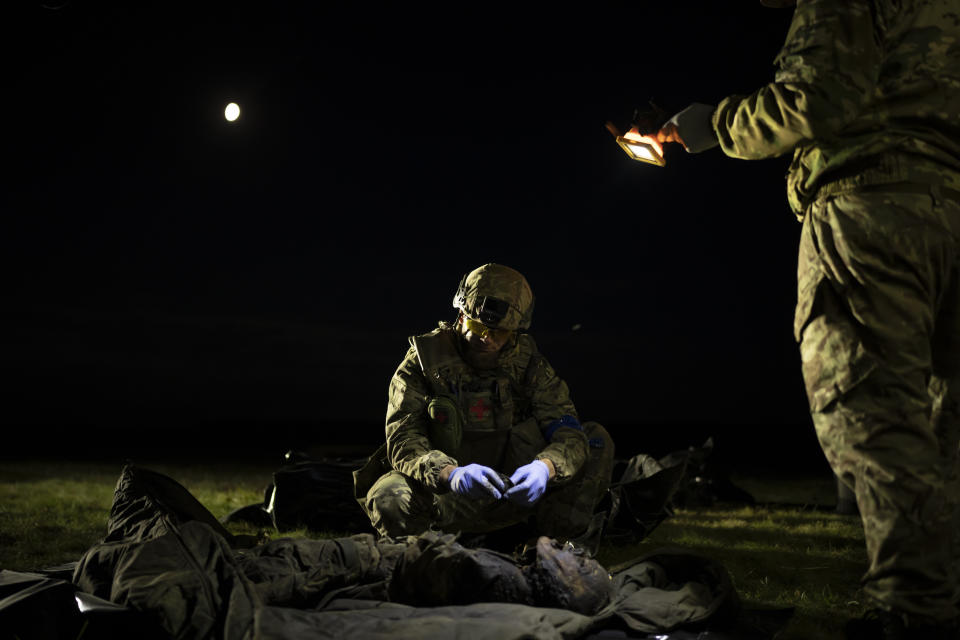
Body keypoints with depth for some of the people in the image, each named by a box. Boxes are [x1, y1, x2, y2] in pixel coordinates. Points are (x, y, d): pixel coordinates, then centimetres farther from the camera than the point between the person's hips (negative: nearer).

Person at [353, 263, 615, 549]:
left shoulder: (528, 365, -4)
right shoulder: (423, 364, -10)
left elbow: (569, 434, -14)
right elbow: (402, 441, -22)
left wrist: (544, 467, -40)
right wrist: (450, 474, -44)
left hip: (513, 490, 2)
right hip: (443, 496, -2)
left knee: (597, 439, -14)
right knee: (389, 502, -36)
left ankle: (552, 538, -10)